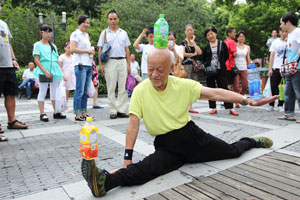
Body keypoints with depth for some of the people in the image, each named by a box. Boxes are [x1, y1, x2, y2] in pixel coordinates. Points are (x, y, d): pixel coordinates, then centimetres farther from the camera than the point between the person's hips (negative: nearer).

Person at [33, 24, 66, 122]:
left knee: (54, 92, 8)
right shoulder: (38, 45, 2)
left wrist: (59, 73, 10)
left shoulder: (53, 46, 18)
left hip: (55, 71, 6)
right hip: (43, 72, -5)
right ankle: (42, 114, 4)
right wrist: (45, 71, -16)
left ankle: (56, 112, 15)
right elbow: (36, 60, -7)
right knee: (42, 92, -1)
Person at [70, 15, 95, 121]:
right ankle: (77, 115, -2)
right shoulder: (75, 34, -1)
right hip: (80, 64, -8)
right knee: (79, 91, -7)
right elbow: (72, 49, -12)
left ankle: (84, 113, 14)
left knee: (86, 91, 8)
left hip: (88, 64, 8)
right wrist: (87, 50, -10)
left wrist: (91, 50, 12)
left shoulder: (87, 35, 22)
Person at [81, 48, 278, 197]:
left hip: (191, 136, 2)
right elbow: (134, 124, -14)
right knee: (146, 167, -31)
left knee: (233, 151, 14)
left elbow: (215, 93, -10)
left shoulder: (184, 85, -10)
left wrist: (248, 100, -18)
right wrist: (128, 156, -18)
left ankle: (251, 141, 45)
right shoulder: (140, 91, -12)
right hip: (166, 145, -1)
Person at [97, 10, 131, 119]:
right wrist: (100, 64, -5)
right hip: (110, 62, -2)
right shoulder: (104, 33, 8)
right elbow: (100, 50, 5)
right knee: (111, 88, 0)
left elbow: (127, 50, 14)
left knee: (123, 88, 1)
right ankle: (113, 111, 7)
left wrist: (128, 64, 7)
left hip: (122, 61, 2)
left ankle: (121, 110, 8)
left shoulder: (123, 33, 15)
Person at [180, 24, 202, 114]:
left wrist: (193, 42, 1)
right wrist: (193, 54, -1)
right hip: (186, 65, -5)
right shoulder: (183, 42, 3)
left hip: (194, 65, 5)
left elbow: (199, 52, -1)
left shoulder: (195, 42, 18)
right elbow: (183, 54, -11)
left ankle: (190, 107, 9)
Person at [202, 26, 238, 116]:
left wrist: (220, 63, 3)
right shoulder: (206, 47, 6)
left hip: (220, 70, -2)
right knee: (211, 89, 5)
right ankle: (213, 108, 14)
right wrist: (206, 65, 2)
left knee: (224, 88, -3)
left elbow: (226, 56, 10)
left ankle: (231, 108, 0)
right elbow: (203, 59, 15)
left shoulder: (222, 44, 4)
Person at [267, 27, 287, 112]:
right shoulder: (275, 43, 9)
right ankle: (271, 104, 10)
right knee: (273, 87, 0)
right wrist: (270, 69, -1)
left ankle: (280, 105, 10)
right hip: (275, 68, 0)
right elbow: (271, 56, 6)